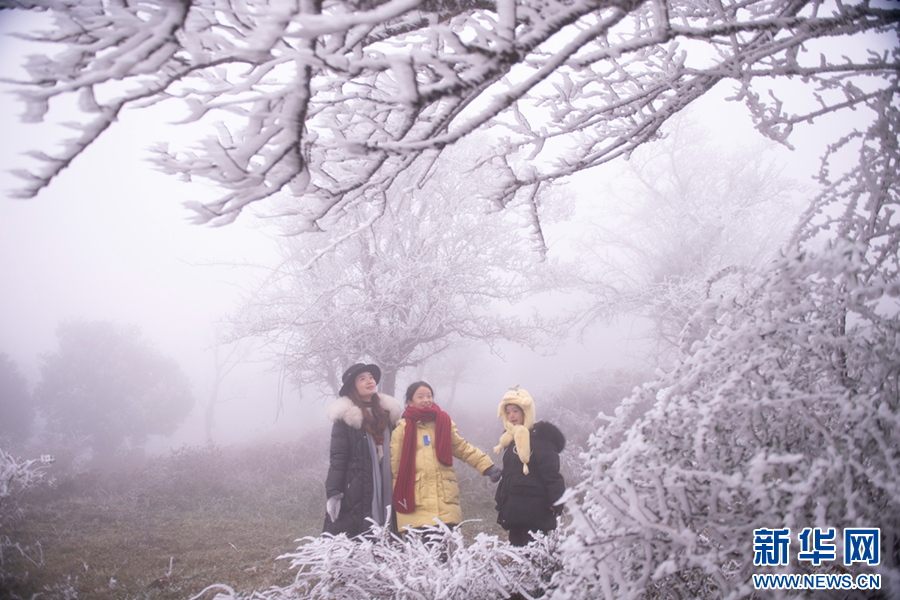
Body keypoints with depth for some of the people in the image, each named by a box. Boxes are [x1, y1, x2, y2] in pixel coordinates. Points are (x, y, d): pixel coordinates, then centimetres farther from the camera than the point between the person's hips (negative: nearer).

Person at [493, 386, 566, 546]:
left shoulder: (538, 437, -7)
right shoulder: (511, 439, 18)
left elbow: (551, 473, -15)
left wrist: (556, 501, -21)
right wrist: (500, 501, 21)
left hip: (534, 511, -8)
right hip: (514, 509, 8)